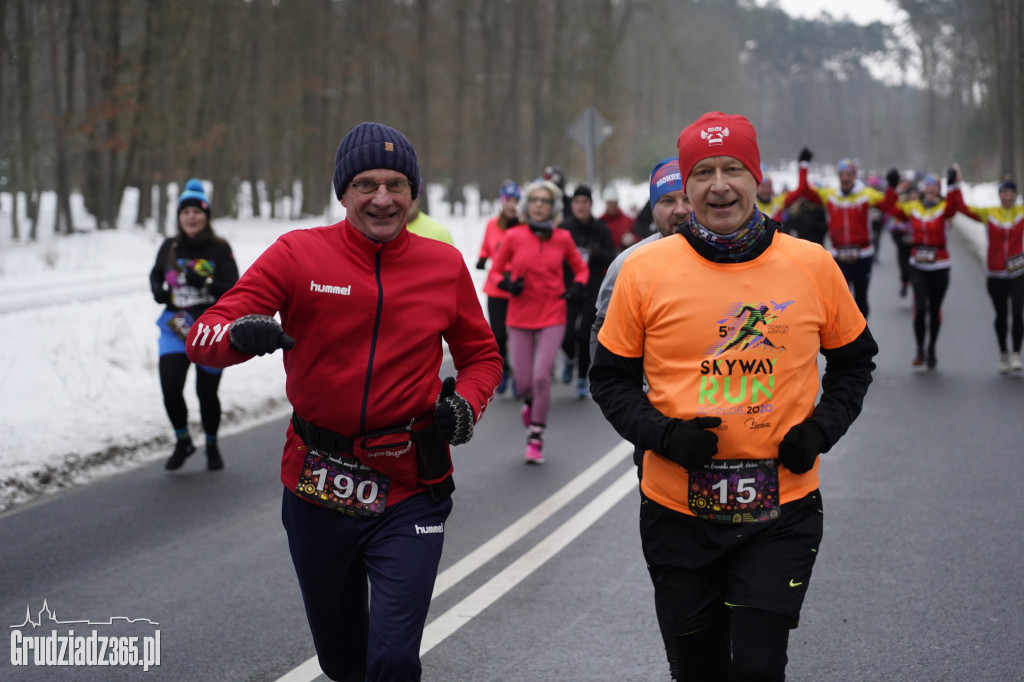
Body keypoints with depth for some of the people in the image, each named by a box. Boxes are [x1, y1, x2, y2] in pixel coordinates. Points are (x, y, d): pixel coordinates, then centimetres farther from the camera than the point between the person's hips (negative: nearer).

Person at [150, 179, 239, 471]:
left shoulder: (219, 249, -5)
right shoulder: (170, 248, 3)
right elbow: (155, 275, 21)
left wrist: (205, 282, -25)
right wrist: (159, 291, 0)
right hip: (176, 326, 2)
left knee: (207, 392, 6)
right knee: (170, 388, -12)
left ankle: (212, 446, 31)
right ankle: (182, 442, 14)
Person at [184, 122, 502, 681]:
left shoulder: (444, 265, 0)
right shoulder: (299, 254, -6)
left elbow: (481, 354, 15)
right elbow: (203, 336, -11)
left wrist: (466, 403, -7)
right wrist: (240, 334, -34)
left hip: (410, 493, -1)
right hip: (318, 489, 1)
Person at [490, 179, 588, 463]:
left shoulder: (562, 238, -1)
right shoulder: (513, 236, -4)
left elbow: (580, 268, 14)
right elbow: (496, 269, 7)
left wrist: (577, 286, -6)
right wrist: (508, 284, -13)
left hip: (552, 317, 0)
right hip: (520, 318, 1)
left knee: (541, 377, -11)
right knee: (523, 382, 1)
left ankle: (536, 440, 4)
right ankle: (530, 404, 39)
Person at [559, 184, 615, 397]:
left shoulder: (600, 229, 1)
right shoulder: (563, 228, -2)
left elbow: (611, 260, 2)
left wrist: (599, 253, -18)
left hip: (592, 292, 1)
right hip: (568, 290, 0)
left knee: (585, 336, -3)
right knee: (567, 336, -8)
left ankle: (582, 378, 17)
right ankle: (570, 358, 28)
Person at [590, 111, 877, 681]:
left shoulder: (814, 266, -1)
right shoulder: (645, 271, -4)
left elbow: (854, 359, 13)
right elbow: (611, 377, 5)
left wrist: (822, 429, -2)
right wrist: (663, 435, -12)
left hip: (780, 512, 0)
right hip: (677, 511, 1)